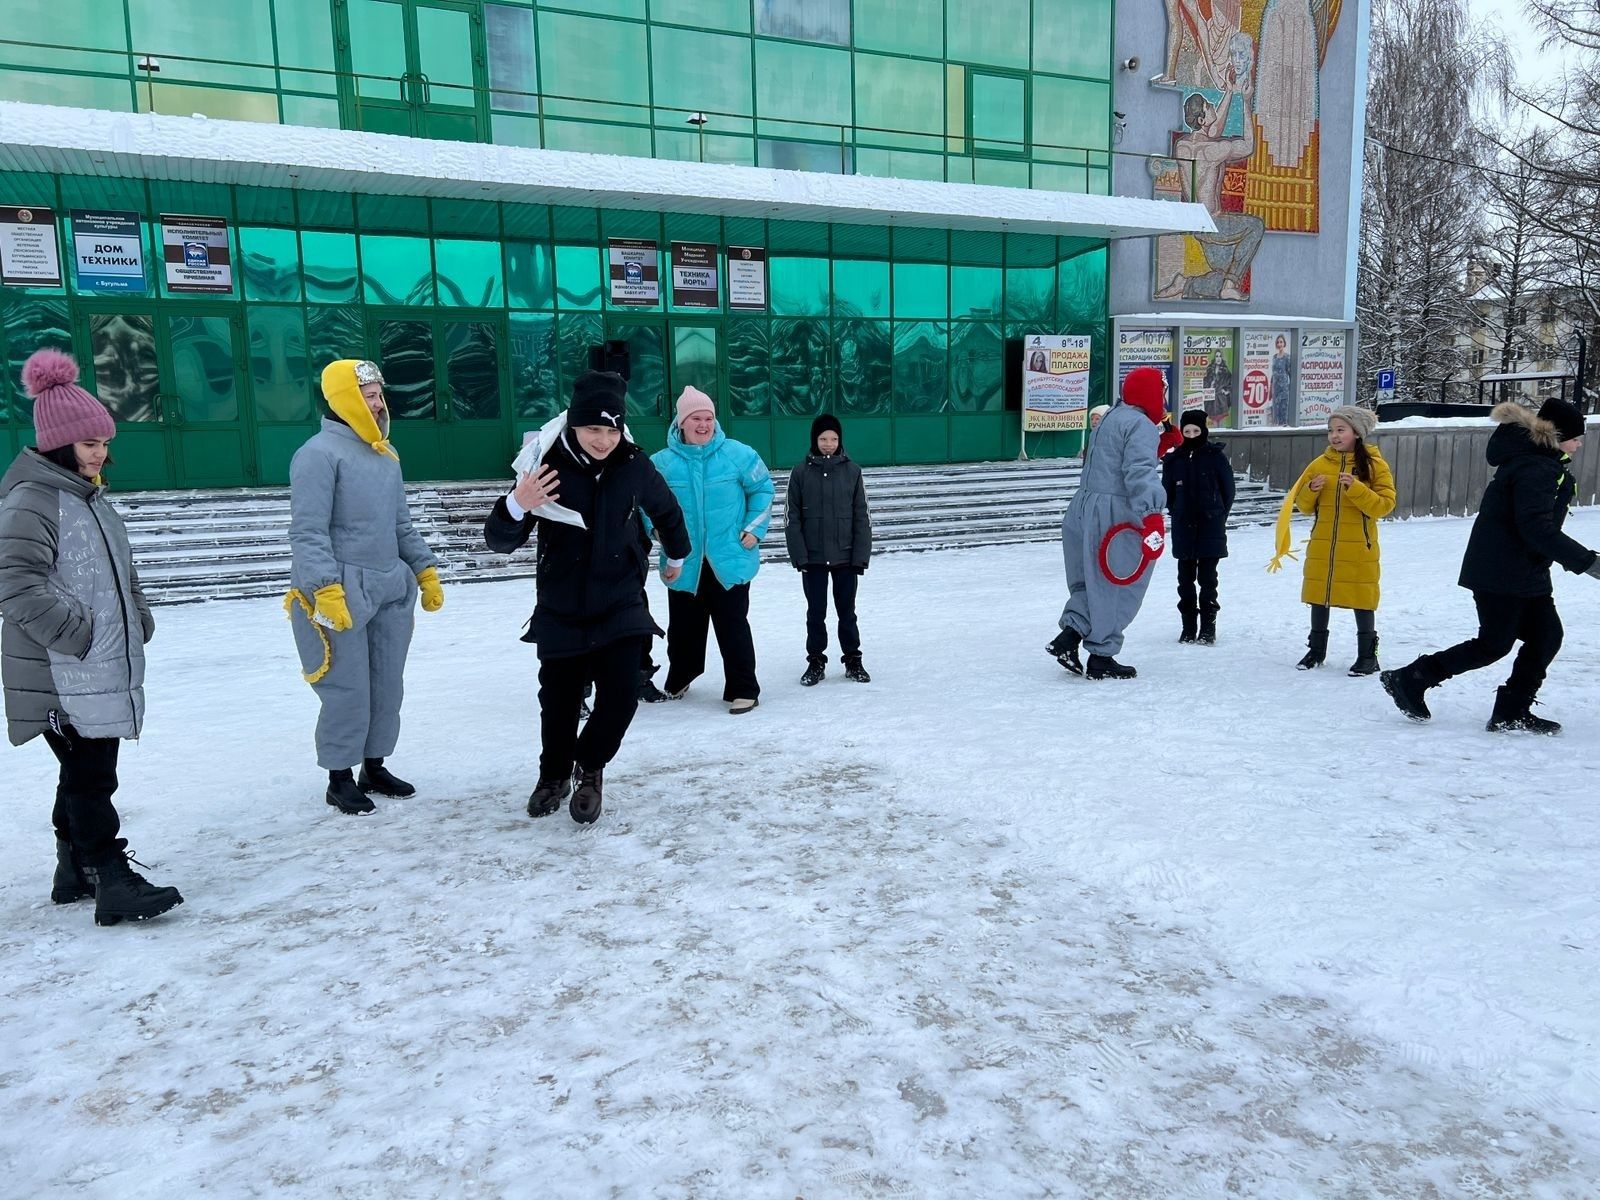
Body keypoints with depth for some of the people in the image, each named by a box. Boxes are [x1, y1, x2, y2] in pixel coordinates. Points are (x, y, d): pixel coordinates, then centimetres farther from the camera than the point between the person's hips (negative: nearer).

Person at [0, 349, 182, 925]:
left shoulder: (90, 497, 17)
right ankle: (114, 882, -5)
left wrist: (137, 623, 13)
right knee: (91, 778, -8)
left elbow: (121, 573, 25)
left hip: (104, 669, 10)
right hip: (60, 676, -9)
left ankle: (75, 871, 28)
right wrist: (78, 634, -19)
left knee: (87, 774, 16)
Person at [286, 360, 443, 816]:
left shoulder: (386, 454, 14)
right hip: (338, 595, -8)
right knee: (348, 691, -2)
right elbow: (307, 533, -16)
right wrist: (327, 590, -23)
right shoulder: (320, 453, -11)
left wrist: (425, 571, 16)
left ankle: (374, 767, 29)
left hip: (390, 590, 8)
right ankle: (339, 778, 15)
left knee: (388, 687, 13)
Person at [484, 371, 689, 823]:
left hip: (621, 604, 1)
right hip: (560, 609, 0)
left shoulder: (633, 465, -10)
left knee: (621, 694, -11)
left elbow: (665, 509, 12)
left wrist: (677, 555, 27)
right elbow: (500, 542, -14)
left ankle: (590, 769, 17)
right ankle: (554, 774, 39)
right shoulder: (546, 465, -16)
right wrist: (517, 506, -36)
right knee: (558, 700, 10)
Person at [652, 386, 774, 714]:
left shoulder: (738, 454, -4)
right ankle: (679, 679, 39)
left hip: (729, 561, -2)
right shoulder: (663, 463, -3)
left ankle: (743, 689, 11)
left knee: (733, 627, 1)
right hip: (684, 564, 2)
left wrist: (755, 528, 0)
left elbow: (762, 488, 7)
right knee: (683, 627, 16)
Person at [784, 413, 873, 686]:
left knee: (846, 610, 11)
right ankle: (816, 662, 21)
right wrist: (799, 555, -8)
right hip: (813, 557, 0)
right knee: (816, 612, 9)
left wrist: (861, 555, -4)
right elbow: (791, 517, -2)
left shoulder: (852, 471, -1)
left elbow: (862, 516, 0)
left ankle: (853, 660, 24)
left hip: (845, 556, 0)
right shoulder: (801, 472, -2)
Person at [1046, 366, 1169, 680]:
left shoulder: (1113, 418, 21)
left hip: (1085, 507, 9)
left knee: (1094, 582, 18)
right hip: (1115, 517, -9)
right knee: (1117, 587, 1)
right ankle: (1101, 657, 6)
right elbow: (1139, 473, -23)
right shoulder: (1142, 425, -10)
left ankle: (1069, 634, 3)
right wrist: (1152, 517, -30)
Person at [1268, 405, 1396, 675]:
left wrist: (1355, 488, -23)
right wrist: (1311, 490, -11)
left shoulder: (1374, 465, -3)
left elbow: (1384, 505, -11)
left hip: (1358, 550, -3)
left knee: (1361, 599, 2)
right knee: (1319, 596, 11)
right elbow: (1303, 505, 10)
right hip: (1321, 548, 4)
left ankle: (1367, 655, 13)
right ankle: (1316, 649, 25)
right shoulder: (1320, 464, 6)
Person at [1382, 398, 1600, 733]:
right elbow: (1538, 529, -28)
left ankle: (1512, 712, 14)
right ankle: (1410, 680, 4)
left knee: (1546, 636, 8)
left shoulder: (1542, 464, 13)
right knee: (1494, 644, -3)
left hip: (1526, 571, 10)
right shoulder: (1534, 470, -20)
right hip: (1501, 572, -10)